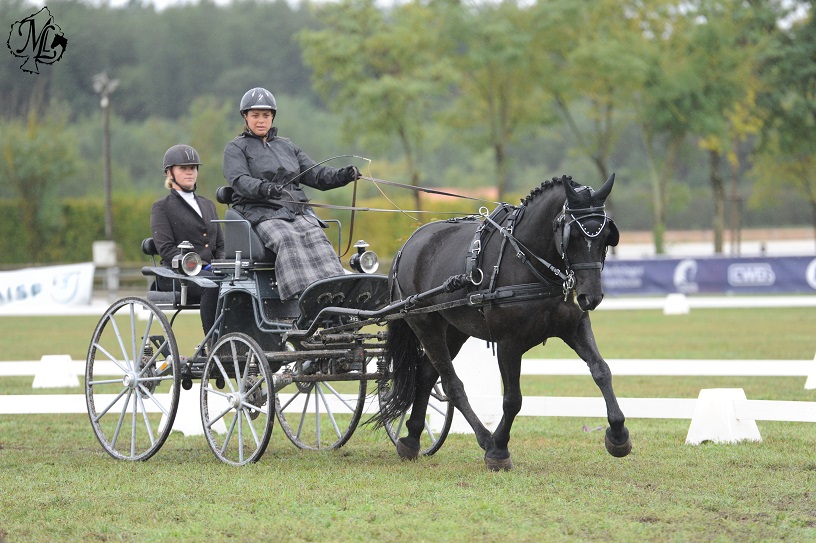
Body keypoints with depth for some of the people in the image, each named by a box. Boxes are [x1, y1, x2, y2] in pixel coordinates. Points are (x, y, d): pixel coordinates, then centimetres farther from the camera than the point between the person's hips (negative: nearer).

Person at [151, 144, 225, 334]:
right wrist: (199, 266, -19)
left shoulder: (208, 205, 26)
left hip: (209, 270, 5)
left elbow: (220, 245, 22)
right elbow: (166, 249, -6)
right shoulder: (161, 208, 8)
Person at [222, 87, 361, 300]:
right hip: (261, 213, -4)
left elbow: (315, 174, 20)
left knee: (316, 238, -27)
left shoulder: (287, 146, 28)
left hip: (298, 209, 4)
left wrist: (342, 175, 0)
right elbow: (239, 180, -7)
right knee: (288, 241, -34)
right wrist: (263, 188, -29)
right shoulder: (235, 148, 12)